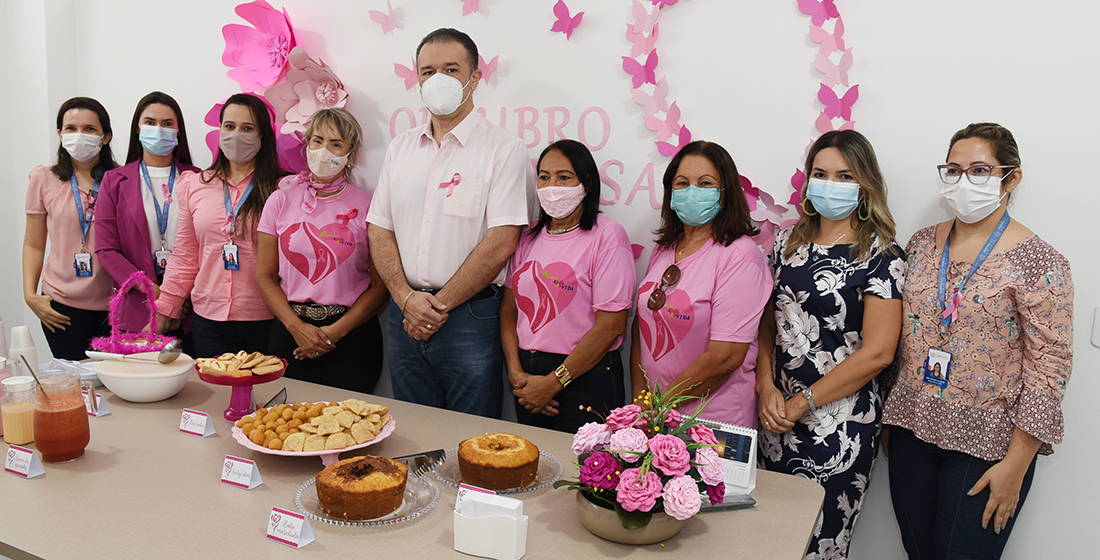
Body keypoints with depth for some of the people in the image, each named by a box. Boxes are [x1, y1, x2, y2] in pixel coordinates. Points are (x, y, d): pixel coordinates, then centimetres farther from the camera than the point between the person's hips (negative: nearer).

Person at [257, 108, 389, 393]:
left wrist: (335, 332, -10)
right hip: (290, 331, 2)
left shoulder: (366, 206, -2)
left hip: (351, 334, -2)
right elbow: (265, 277, 5)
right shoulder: (281, 200, 5)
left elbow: (381, 285, -2)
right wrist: (297, 327, -8)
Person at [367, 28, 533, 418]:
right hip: (405, 314, 5)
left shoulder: (503, 149, -5)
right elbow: (379, 230, 9)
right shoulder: (400, 148, 12)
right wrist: (406, 298, -6)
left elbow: (500, 244, -13)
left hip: (470, 318, -5)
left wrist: (439, 305, -11)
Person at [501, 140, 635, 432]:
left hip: (586, 378, -5)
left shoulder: (608, 236, -10)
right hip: (527, 373, 6)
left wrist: (553, 382, -14)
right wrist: (515, 371, -6)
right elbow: (509, 307, 9)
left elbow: (611, 325, -15)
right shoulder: (528, 236, 9)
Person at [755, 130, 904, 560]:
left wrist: (801, 403, -12)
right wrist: (767, 387, -5)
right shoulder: (789, 241, 7)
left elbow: (876, 352, -15)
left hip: (841, 424, -5)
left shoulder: (880, 256, -9)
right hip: (778, 415, 5)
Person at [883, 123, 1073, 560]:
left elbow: (1050, 366, -13)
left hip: (987, 443, -4)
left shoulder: (1037, 262, -11)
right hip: (912, 426, 5)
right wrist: (891, 417, 11)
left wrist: (1016, 466, -14)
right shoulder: (922, 244, 4)